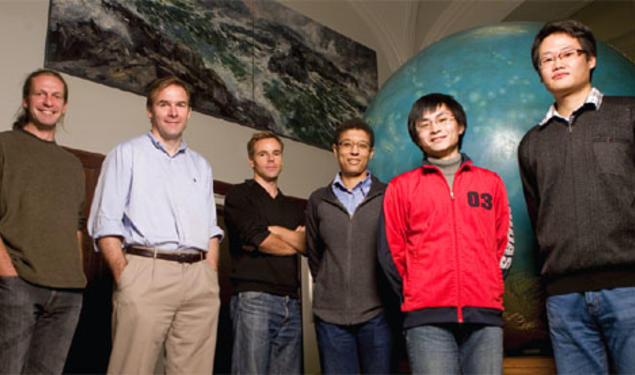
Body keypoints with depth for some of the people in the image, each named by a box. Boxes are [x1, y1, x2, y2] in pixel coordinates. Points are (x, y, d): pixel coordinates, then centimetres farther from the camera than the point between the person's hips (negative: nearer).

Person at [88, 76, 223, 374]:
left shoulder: (201, 166, 24)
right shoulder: (127, 154, 10)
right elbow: (105, 225, 1)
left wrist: (212, 278, 5)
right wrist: (124, 277, -11)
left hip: (199, 280, 4)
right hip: (146, 272, -4)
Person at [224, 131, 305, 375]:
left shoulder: (292, 207, 23)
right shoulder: (239, 195, 6)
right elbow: (257, 240, -9)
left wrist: (272, 230, -6)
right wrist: (295, 242, 7)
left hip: (291, 303, 6)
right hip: (253, 298, -5)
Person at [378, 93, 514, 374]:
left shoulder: (490, 182, 17)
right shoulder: (401, 187, 11)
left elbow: (505, 245, 18)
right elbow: (391, 252, 9)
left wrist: (487, 290, 10)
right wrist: (417, 297, 7)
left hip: (485, 316, 2)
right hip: (427, 319, -2)